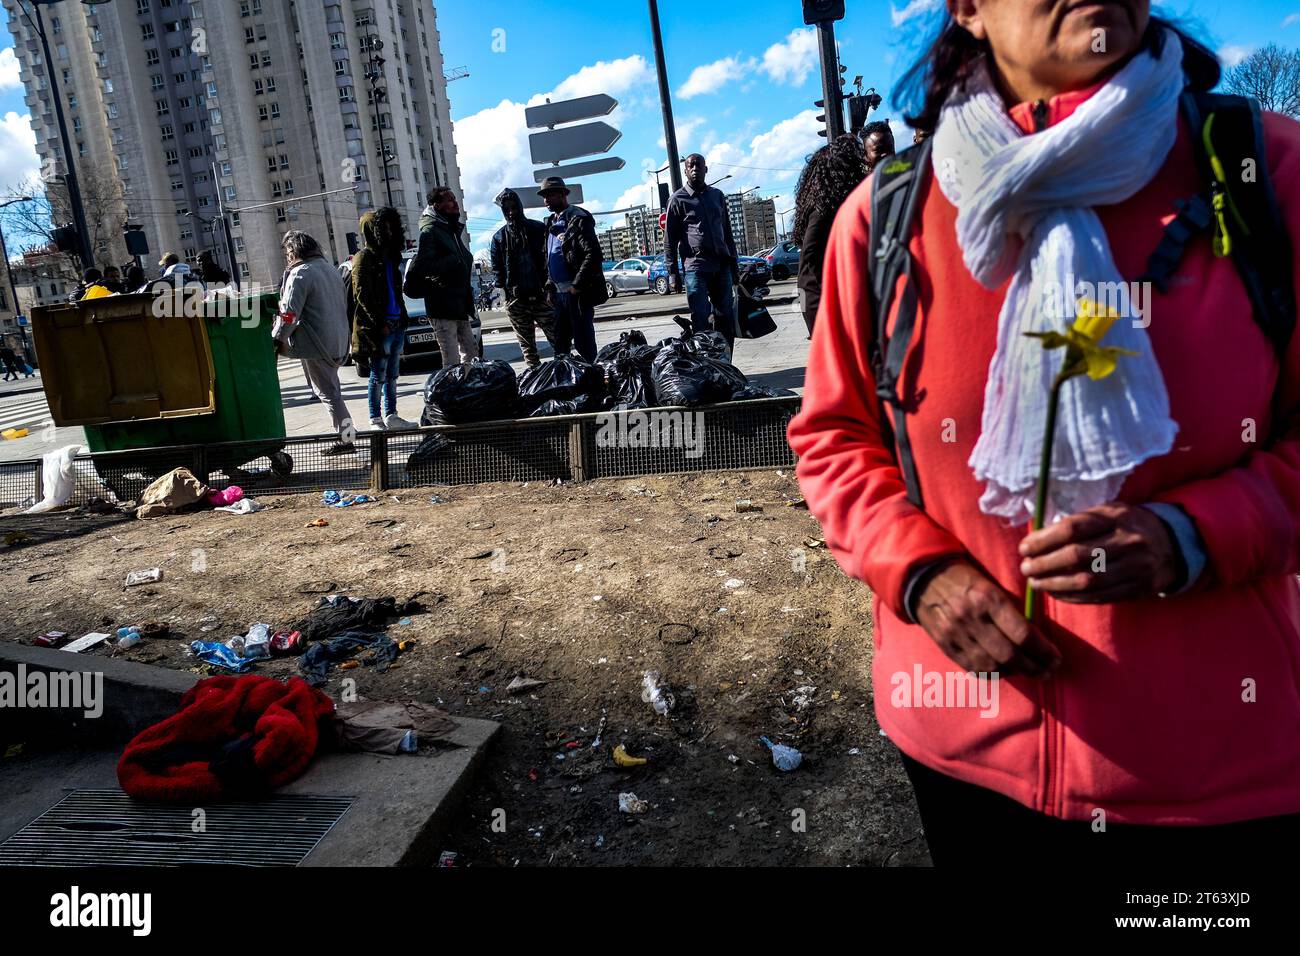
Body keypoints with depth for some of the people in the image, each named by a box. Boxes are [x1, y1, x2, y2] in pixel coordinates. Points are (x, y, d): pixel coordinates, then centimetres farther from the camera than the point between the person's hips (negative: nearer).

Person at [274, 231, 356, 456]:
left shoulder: (300, 274, -12)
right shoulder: (331, 269, 14)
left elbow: (289, 312, -17)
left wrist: (278, 338, -8)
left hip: (316, 344, -8)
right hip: (339, 342, 8)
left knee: (328, 393, -4)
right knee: (332, 389, 17)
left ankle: (346, 438, -4)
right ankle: (346, 432, 19)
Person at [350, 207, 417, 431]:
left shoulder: (390, 256, 18)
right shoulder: (364, 258, -7)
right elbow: (362, 295, -13)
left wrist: (402, 318, 14)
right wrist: (381, 323, -16)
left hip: (396, 324, 8)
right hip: (379, 328, -8)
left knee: (392, 375, 12)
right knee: (379, 376, -3)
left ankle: (391, 415, 19)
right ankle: (376, 419, 4)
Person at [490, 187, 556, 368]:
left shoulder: (538, 229, 6)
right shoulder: (499, 237, 8)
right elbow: (497, 269, 8)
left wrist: (549, 285, -2)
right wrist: (504, 291, -3)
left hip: (542, 296, -1)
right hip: (516, 300, 1)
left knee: (557, 339, -2)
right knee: (527, 344, 4)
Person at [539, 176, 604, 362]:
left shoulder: (578, 218, -9)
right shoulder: (551, 223, 17)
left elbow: (593, 254, -17)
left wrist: (577, 285, -18)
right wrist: (550, 288, 12)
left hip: (578, 292, -8)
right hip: (559, 292, 8)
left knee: (583, 342, -4)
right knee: (560, 342, 11)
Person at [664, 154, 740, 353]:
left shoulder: (717, 195, 16)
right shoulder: (678, 200, 3)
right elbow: (670, 240, 1)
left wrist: (734, 265, 16)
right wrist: (673, 273, -6)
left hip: (722, 266, 5)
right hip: (695, 267, -5)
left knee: (726, 318, 5)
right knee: (701, 321, -9)